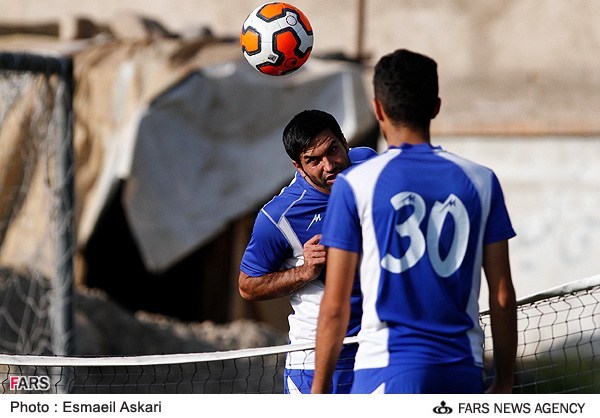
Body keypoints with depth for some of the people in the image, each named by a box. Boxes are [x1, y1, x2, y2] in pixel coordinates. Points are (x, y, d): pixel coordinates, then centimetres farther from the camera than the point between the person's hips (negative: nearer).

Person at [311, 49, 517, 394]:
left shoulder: (355, 185, -2)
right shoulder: (481, 181, 6)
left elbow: (335, 307, -1)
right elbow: (503, 297, 7)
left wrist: (319, 389, 7)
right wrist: (505, 381, 15)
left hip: (387, 367, -3)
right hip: (463, 373, 3)